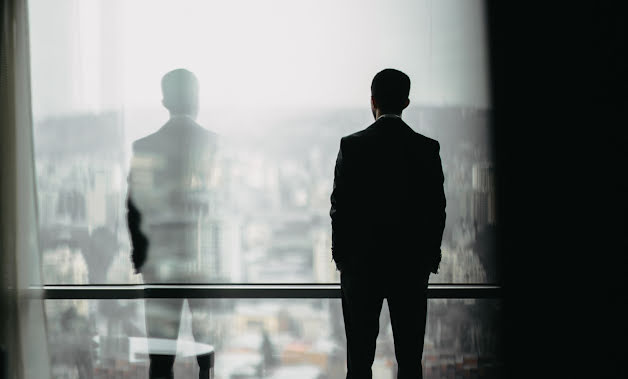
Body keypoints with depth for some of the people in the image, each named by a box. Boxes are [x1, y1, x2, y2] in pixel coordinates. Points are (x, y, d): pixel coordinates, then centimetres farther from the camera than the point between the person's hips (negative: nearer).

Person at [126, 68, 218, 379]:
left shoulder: (145, 147, 0)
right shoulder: (216, 144, -2)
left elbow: (135, 209, 2)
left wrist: (140, 259, 12)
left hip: (160, 260, 1)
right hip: (207, 258, -1)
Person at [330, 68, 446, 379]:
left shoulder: (352, 146, -7)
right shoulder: (427, 149, -2)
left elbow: (340, 207, -5)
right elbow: (437, 210, 0)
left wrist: (341, 256, 6)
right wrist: (430, 259, 10)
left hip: (361, 263, -1)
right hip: (412, 267, 2)